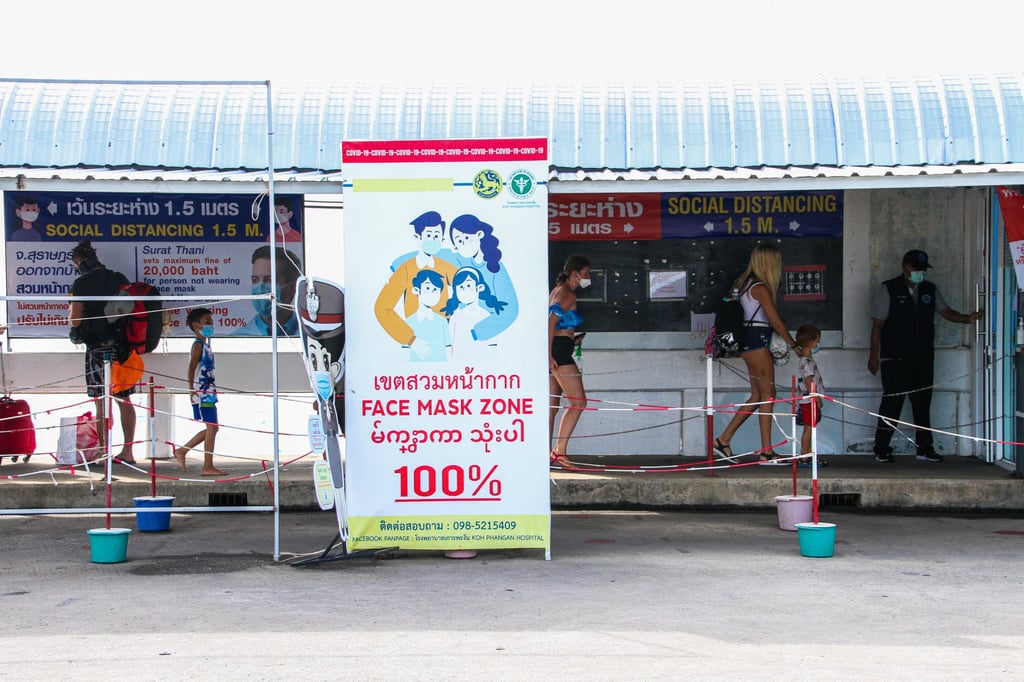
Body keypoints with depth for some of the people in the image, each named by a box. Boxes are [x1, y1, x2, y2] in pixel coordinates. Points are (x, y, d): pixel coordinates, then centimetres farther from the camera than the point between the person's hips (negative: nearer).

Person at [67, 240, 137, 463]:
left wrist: (72, 307, 9)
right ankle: (127, 451, 10)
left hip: (97, 348, -4)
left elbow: (75, 320, -11)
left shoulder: (81, 284, -6)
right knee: (124, 400, 10)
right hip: (123, 345, 5)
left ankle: (104, 452, 0)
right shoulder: (120, 279, 8)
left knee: (101, 402, 0)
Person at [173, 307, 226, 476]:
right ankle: (208, 467, -3)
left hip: (208, 393, 10)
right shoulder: (198, 345, -10)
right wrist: (191, 390, -22)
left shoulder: (205, 345, 18)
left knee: (211, 428, 13)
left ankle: (182, 451, 20)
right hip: (202, 393, -10)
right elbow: (191, 368, -18)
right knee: (212, 427, -8)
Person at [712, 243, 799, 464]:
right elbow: (776, 322, -13)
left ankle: (724, 440, 14)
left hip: (749, 343, 9)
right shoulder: (760, 288, -13)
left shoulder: (744, 284, 14)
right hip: (757, 341, -9)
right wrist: (794, 344, -3)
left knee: (758, 396, 12)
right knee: (768, 394, -6)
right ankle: (766, 452, -5)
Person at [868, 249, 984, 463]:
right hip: (895, 358, -5)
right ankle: (882, 450, 1)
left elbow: (946, 311, 8)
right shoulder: (888, 289, -2)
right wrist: (873, 355, -7)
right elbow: (877, 324, -3)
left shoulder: (930, 290, 12)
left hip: (923, 357, 5)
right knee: (892, 402, -6)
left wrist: (967, 318, -11)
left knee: (923, 402, 7)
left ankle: (925, 448, 13)